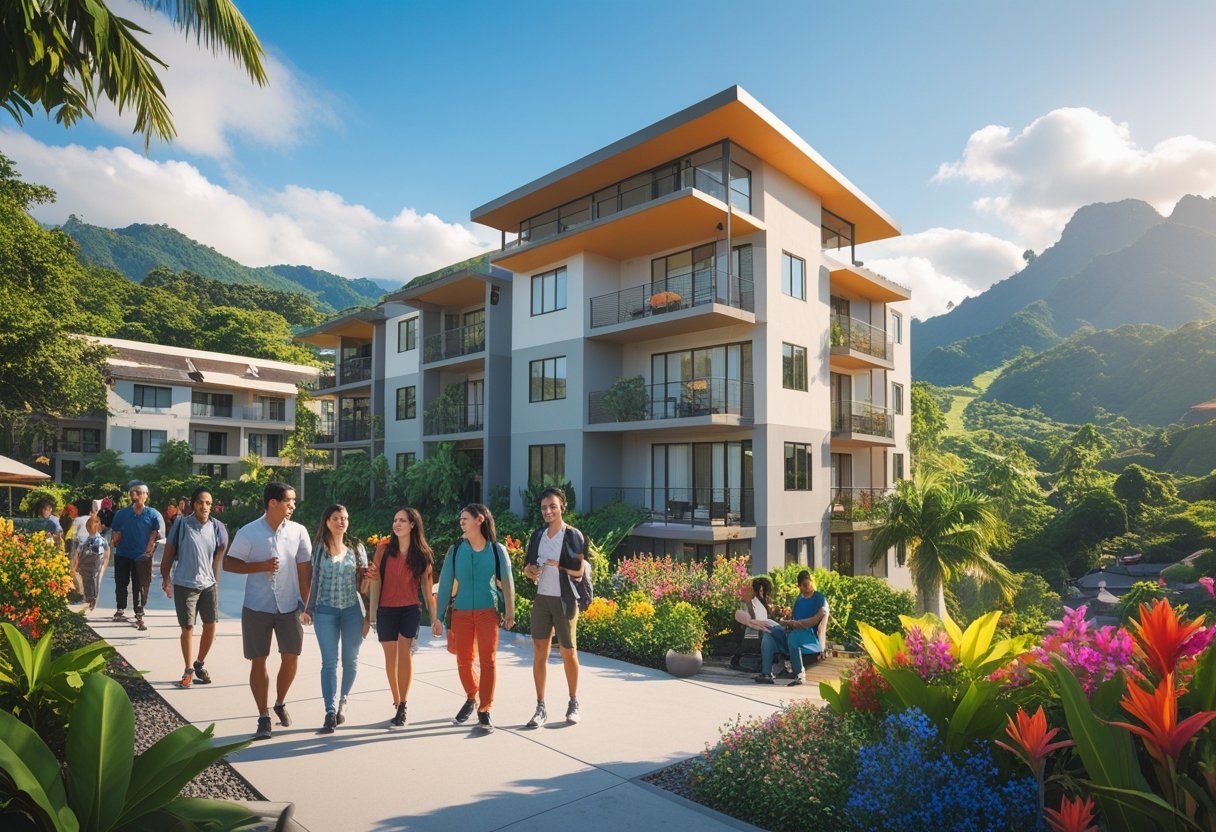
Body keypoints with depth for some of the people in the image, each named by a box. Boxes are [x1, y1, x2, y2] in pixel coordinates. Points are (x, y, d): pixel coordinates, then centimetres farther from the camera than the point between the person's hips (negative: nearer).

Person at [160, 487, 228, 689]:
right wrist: (166, 579, 5)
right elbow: (169, 552, 0)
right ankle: (189, 670, 20)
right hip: (184, 585, -3)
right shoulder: (182, 524, -9)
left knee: (210, 626, 7)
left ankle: (200, 664, 29)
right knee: (187, 628, 3)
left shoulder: (216, 527, -2)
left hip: (208, 584, 3)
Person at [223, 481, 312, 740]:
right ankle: (263, 717, 20)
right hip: (257, 608, -2)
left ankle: (280, 704, 33)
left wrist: (307, 603, 0)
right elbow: (228, 563, -3)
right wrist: (261, 566, -18)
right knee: (258, 661, 6)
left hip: (289, 607, 2)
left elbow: (305, 569, 1)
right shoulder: (249, 532, -9)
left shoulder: (298, 531, -4)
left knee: (291, 658, 7)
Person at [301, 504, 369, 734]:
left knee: (351, 661, 8)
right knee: (329, 662, 0)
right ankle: (330, 713, 5)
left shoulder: (357, 548, 3)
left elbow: (364, 583, 5)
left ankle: (343, 702, 29)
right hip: (326, 611, -1)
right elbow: (313, 581, 7)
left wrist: (367, 615, 3)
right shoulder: (319, 548, 2)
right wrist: (308, 609, 4)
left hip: (353, 610, 1)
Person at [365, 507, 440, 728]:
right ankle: (398, 706, 20)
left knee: (404, 651, -16)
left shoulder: (422, 554, 2)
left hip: (411, 609, -1)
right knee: (391, 656, 5)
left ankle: (402, 708, -9)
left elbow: (427, 587, 6)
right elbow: (376, 579, 8)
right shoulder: (384, 548, 3)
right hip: (386, 610, 2)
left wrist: (435, 617, 5)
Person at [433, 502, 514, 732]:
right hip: (461, 612, 2)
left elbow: (507, 582, -4)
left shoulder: (496, 549, -3)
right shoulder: (456, 550, 0)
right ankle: (471, 698, 36)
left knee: (487, 661, 0)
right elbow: (445, 582, 0)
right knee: (463, 661, 10)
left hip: (488, 612, -2)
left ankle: (484, 710, 13)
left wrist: (510, 611, -12)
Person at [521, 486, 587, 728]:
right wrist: (531, 571, -10)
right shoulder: (538, 535, 8)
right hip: (541, 599, 4)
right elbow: (527, 567, 12)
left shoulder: (573, 535, -6)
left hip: (564, 601, -4)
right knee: (539, 653, 5)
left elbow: (580, 571, -9)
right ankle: (541, 708, 14)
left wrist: (556, 566, -18)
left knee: (568, 653, 7)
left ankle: (574, 704, 24)